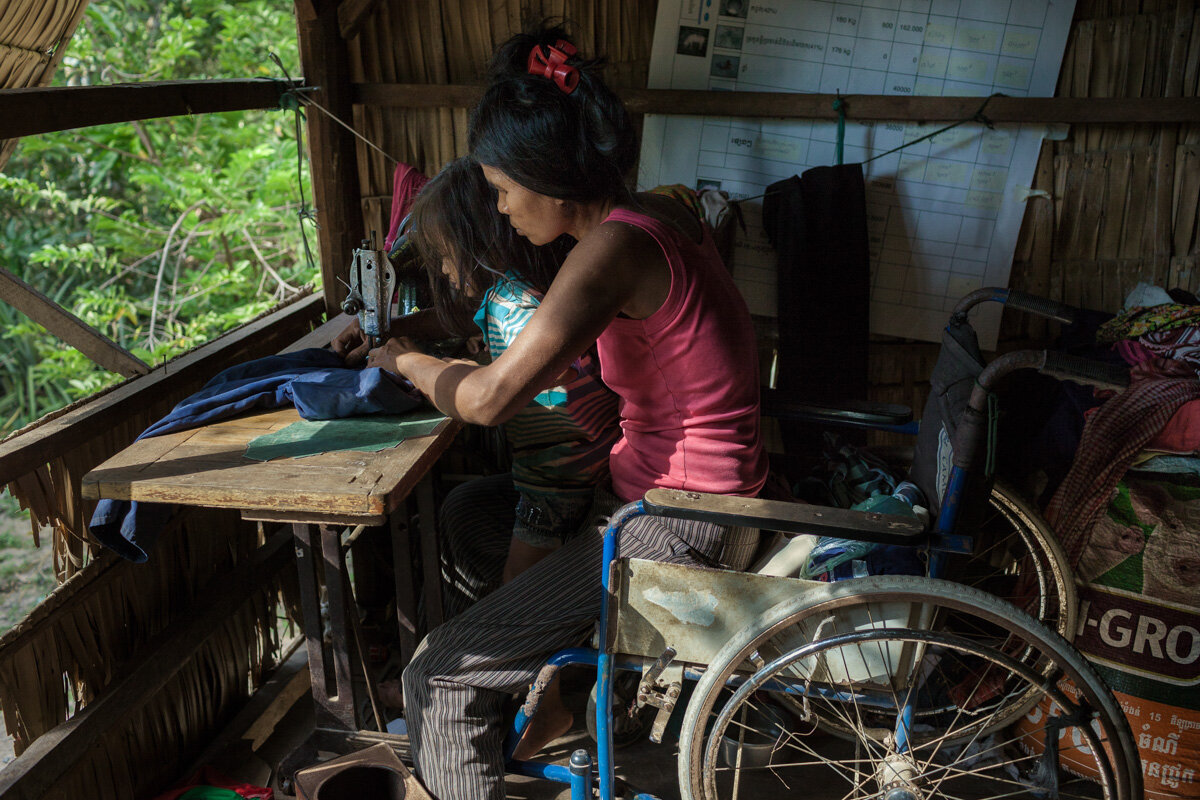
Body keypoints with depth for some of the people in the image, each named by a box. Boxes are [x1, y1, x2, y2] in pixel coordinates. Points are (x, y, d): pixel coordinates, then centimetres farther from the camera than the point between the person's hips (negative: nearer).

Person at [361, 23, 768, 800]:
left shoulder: (618, 246, -24)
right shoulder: (661, 214, 5)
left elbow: (488, 399, -26)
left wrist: (406, 359, -8)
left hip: (673, 532, -10)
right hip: (702, 497, 10)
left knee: (440, 677, -7)